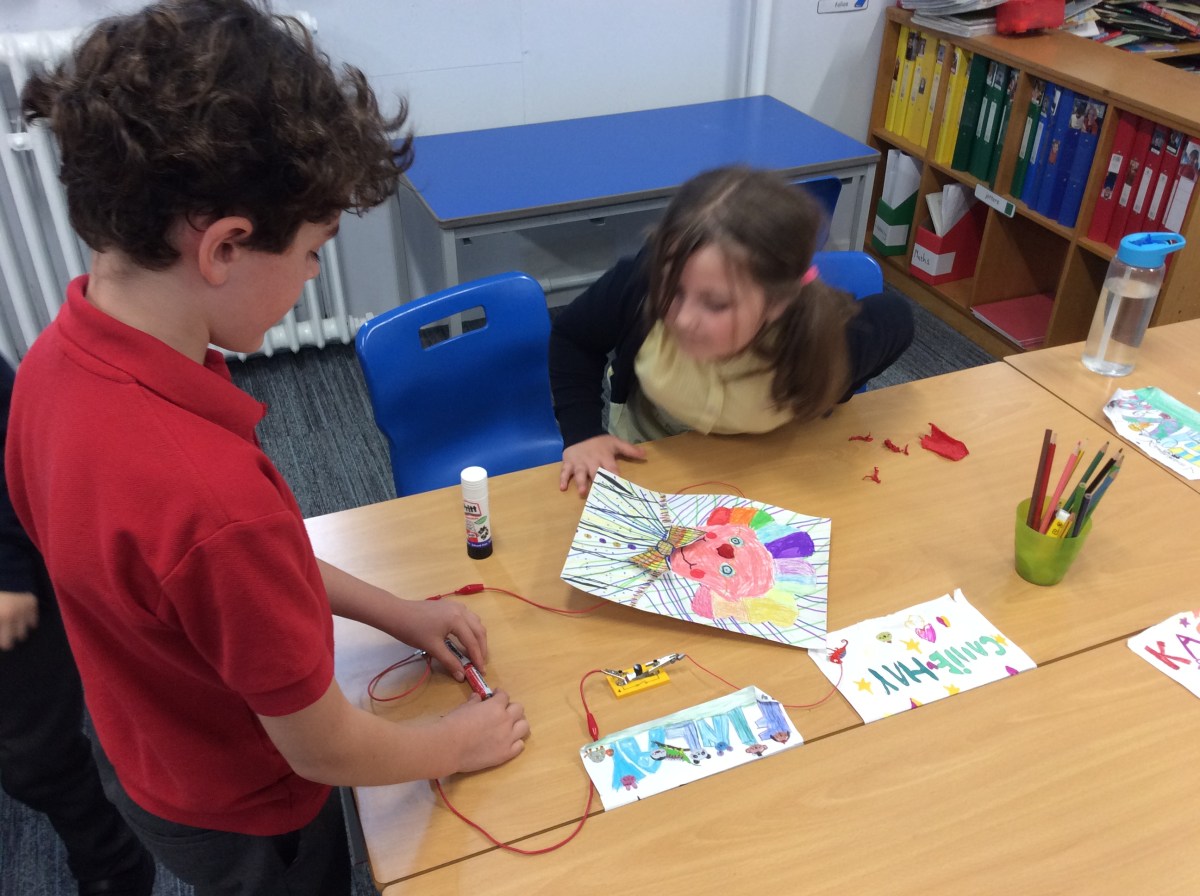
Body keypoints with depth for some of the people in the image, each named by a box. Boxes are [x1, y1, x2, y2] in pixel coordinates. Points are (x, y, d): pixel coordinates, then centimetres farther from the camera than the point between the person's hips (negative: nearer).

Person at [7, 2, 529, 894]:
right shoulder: (211, 497, -44)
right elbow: (324, 749, -28)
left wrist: (395, 610, 1)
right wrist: (460, 744, -8)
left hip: (141, 751, 6)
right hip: (242, 818, -6)